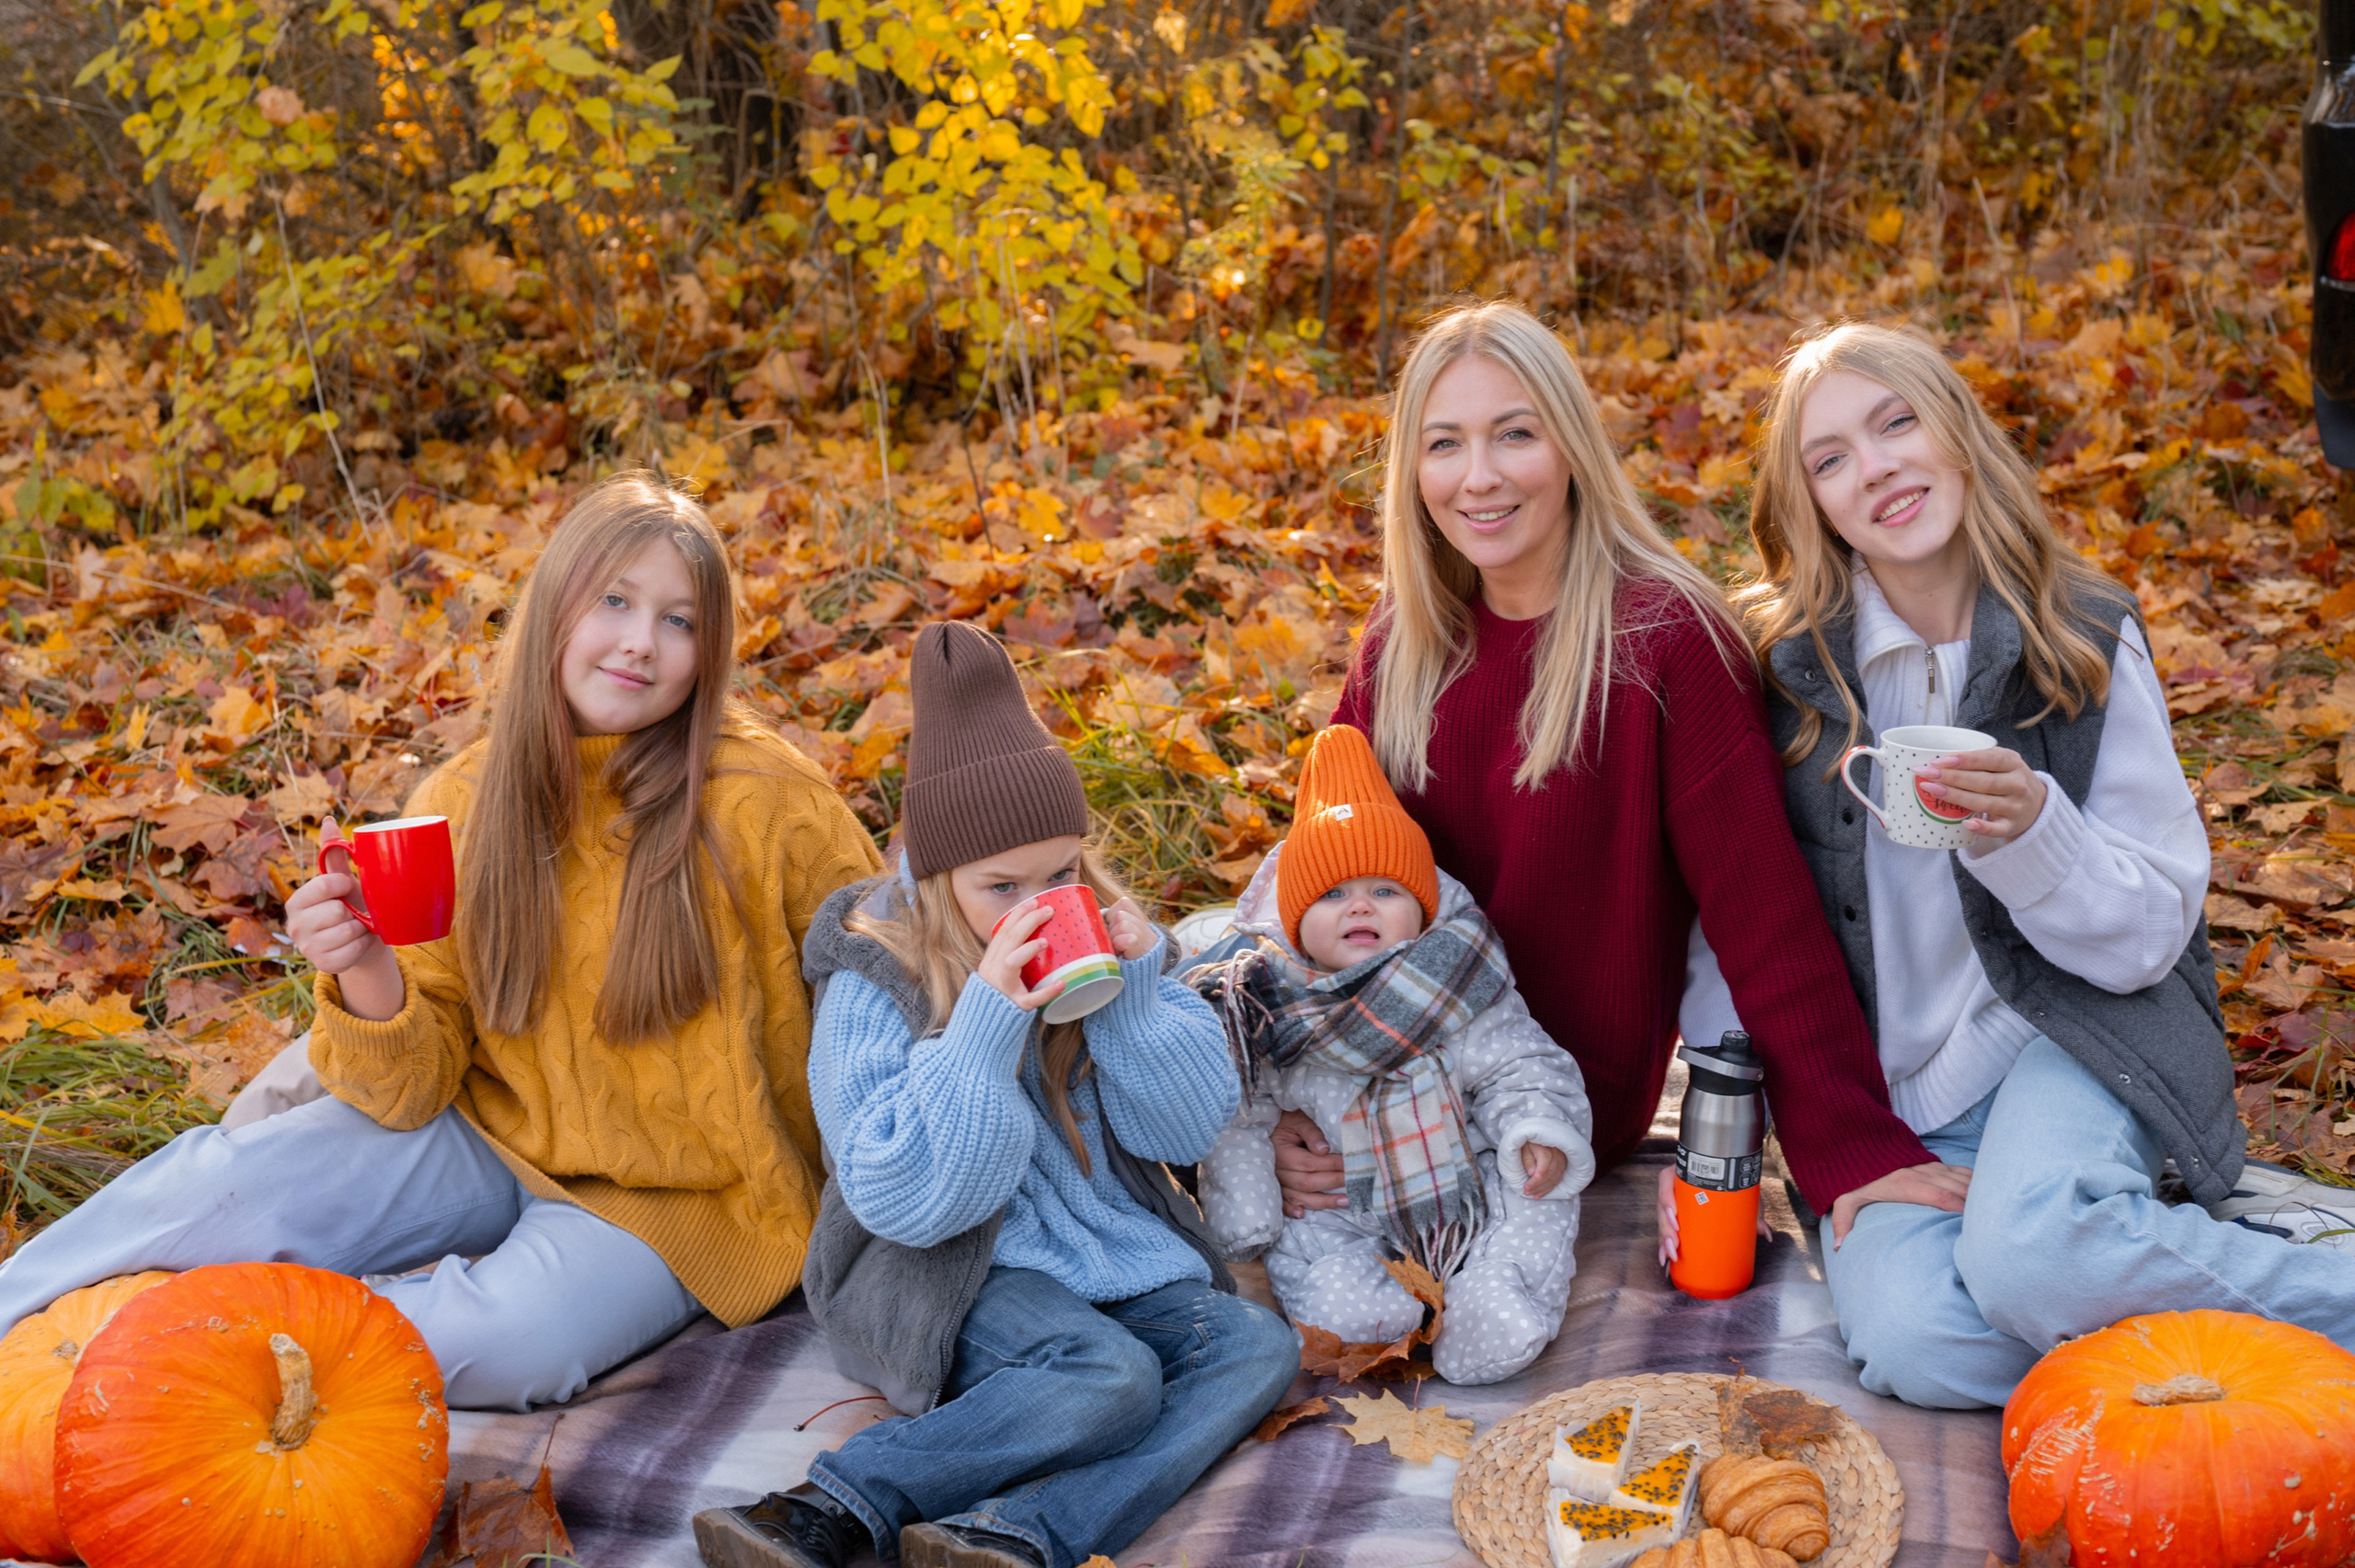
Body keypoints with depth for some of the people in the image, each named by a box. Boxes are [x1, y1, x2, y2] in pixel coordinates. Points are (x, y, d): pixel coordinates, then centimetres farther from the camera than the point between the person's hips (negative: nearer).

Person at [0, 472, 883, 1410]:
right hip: (493, 1136, 3)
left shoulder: (768, 801, -16)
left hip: (673, 1202, -3)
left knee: (511, 1339, -31)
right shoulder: (461, 806, -5)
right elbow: (412, 1090, -6)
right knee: (229, 1179, -20)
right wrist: (367, 977, -26)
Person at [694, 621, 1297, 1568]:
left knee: (1259, 1347, -18)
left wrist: (1134, 990, -15)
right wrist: (984, 1022, -28)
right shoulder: (875, 985, -11)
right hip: (961, 1270, -6)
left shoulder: (1101, 941, 3)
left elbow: (1191, 1129, 2)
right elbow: (906, 1200, -20)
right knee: (1111, 1376, -31)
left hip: (1118, 1250, 6)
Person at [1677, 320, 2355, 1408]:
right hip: (1882, 1085, 2)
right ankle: (2177, 1243, -6)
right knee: (1911, 1345, -26)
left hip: (2069, 1036, -2)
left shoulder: (2085, 641, -3)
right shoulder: (1785, 659, -2)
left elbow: (2151, 933, -4)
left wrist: (2030, 833, -25)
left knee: (2031, 1255, -34)